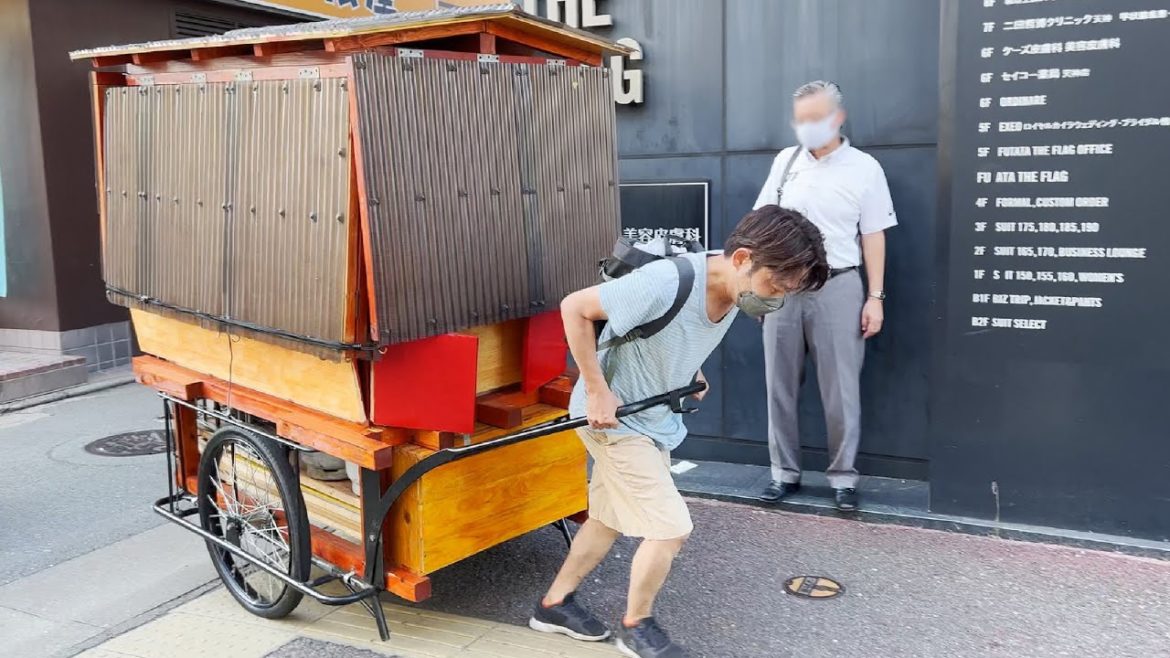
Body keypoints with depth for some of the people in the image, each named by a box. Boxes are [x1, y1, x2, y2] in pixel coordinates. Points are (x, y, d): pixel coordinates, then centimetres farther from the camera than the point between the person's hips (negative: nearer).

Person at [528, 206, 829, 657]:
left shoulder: (734, 291, -8)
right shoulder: (666, 283, -33)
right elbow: (574, 308, -26)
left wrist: (691, 374, 2)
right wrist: (597, 391, -24)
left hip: (654, 419, 8)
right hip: (613, 418, -8)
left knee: (611, 518, 19)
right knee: (671, 528, -6)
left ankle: (555, 604, 38)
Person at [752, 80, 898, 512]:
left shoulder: (864, 168, 1)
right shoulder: (785, 161, 10)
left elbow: (873, 236, 1)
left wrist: (875, 297, -5)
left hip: (837, 287, -3)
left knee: (841, 390, 1)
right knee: (780, 387, 7)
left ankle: (843, 477, 13)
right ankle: (785, 473, 18)